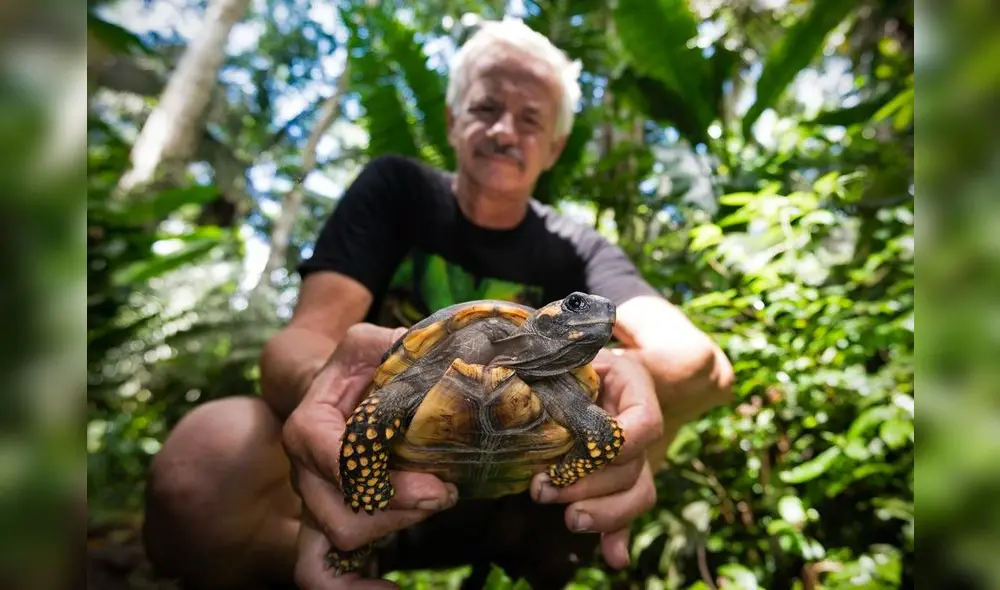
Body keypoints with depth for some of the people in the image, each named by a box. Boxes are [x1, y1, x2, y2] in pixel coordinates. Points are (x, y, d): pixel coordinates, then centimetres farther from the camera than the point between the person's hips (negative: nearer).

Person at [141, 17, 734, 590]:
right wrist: (320, 381, -43)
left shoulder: (576, 250, -1)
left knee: (680, 373, -16)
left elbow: (700, 355, -17)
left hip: (498, 494, 2)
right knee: (203, 459, -30)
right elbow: (306, 335, -17)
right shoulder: (395, 188, -3)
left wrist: (634, 376, -42)